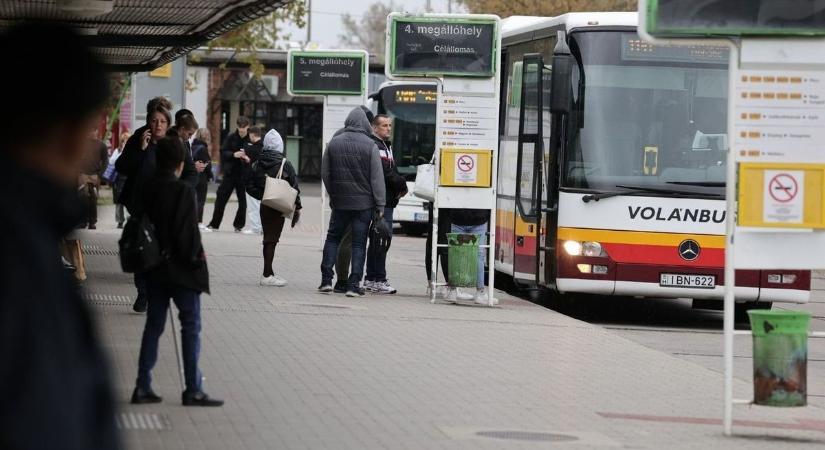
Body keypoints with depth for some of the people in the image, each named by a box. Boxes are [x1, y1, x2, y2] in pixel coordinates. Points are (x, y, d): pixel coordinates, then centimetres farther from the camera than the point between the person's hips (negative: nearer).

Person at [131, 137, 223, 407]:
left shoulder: (147, 189, 4)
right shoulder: (183, 191, -16)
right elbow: (188, 232, -20)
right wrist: (196, 256, -5)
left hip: (154, 270, 6)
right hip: (182, 270, -6)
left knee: (153, 325, 13)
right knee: (191, 326, 1)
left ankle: (143, 387, 11)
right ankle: (193, 390, 0)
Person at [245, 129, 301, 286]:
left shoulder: (257, 164, 2)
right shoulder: (285, 164, -11)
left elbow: (250, 187, 2)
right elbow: (294, 187, -9)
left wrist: (262, 196, 7)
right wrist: (297, 207, -2)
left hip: (264, 206, 4)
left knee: (268, 238, 14)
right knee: (271, 239, -2)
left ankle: (269, 272, 23)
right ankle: (267, 275, -3)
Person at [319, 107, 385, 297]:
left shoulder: (334, 143, 1)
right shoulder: (370, 146, -8)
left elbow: (325, 173, 8)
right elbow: (377, 178, -8)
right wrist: (380, 205, -4)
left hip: (340, 202, 2)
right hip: (364, 203, -2)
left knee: (333, 237, 16)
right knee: (359, 243, 3)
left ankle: (326, 279, 9)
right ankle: (354, 284, -2)